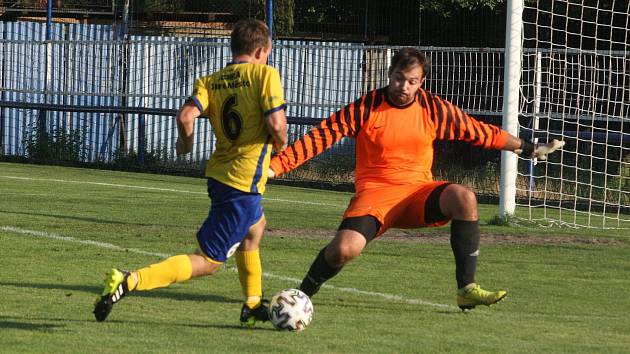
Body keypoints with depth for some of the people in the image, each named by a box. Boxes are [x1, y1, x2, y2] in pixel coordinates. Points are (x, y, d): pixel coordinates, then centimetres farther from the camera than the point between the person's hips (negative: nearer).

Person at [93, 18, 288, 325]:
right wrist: (280, 143, 3)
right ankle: (129, 282, -25)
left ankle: (253, 306, 42)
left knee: (255, 226, 36)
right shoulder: (264, 74, -8)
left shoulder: (209, 82, 6)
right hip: (244, 181, -7)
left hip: (218, 173, 7)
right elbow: (276, 124, -19)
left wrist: (186, 143, 9)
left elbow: (186, 116, -11)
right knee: (207, 262, -7)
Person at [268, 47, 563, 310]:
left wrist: (527, 148, 13)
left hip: (418, 192, 3)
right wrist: (276, 166, -17)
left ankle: (467, 290, -22)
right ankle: (303, 293, 3)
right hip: (375, 191, -3)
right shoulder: (367, 108, -6)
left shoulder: (434, 108, 2)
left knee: (464, 197, -28)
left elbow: (479, 132, 11)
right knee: (344, 249, -30)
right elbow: (320, 137, -8)